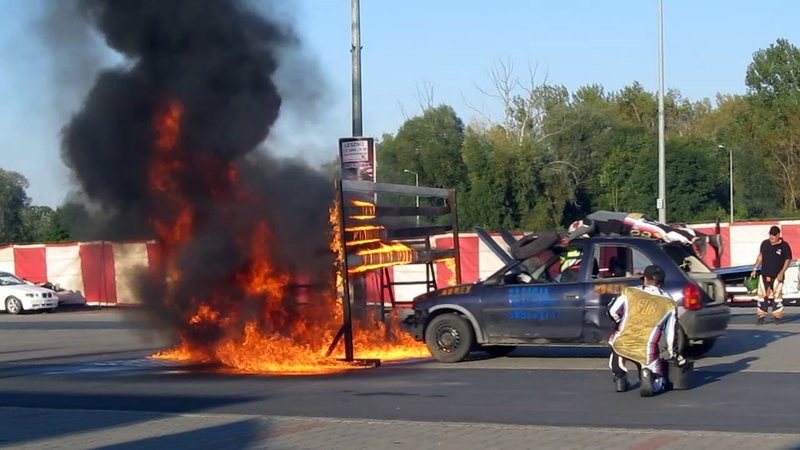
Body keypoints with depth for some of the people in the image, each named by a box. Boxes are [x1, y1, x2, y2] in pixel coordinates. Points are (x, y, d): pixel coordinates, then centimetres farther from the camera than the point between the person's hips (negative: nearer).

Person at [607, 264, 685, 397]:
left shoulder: (629, 292, 5)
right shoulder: (669, 304, 8)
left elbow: (612, 311, 10)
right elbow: (670, 332, 12)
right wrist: (673, 353, 27)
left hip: (622, 345, 1)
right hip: (646, 351, -1)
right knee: (660, 383, 18)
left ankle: (619, 379, 23)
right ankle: (648, 374, -18)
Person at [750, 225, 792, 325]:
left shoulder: (784, 246, -7)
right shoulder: (765, 243, 5)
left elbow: (788, 260, -4)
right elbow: (760, 256, 15)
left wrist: (782, 273, -12)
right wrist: (755, 269, 12)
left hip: (777, 276, -4)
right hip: (764, 275, 4)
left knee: (777, 296, -3)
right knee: (762, 295, 2)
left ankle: (778, 316, 6)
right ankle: (761, 316, 6)